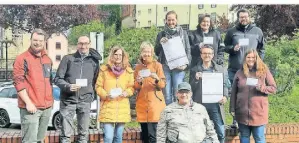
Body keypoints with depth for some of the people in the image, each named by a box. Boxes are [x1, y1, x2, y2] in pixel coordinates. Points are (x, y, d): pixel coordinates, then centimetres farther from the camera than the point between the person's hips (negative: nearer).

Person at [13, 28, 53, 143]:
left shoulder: (48, 60, 17)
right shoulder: (22, 59, -5)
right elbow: (18, 82, -11)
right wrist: (28, 102, -18)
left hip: (47, 107, 7)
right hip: (31, 107, -6)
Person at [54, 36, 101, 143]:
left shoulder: (94, 61, 9)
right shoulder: (68, 58, 1)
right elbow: (57, 79, -1)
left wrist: (92, 95, 10)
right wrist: (68, 86, -18)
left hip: (85, 101, 2)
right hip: (68, 100, -2)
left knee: (83, 134, 9)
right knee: (65, 134, 1)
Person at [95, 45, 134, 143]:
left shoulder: (128, 71, 7)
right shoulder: (104, 69, 0)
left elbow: (131, 87, 10)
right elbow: (98, 86, 2)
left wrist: (126, 93, -10)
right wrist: (105, 95, -14)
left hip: (122, 109, 3)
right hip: (108, 108, -3)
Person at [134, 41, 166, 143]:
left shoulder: (157, 65, -1)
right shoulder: (138, 67, 9)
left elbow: (163, 85, -4)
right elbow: (136, 88, 10)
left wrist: (157, 79, -24)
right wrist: (138, 82, -11)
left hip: (154, 103, -4)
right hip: (142, 104, 4)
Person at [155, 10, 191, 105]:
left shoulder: (183, 33, 10)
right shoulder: (161, 34, 12)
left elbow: (188, 50, 8)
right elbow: (156, 52, 13)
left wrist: (186, 64, -7)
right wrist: (160, 43, -6)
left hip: (179, 67, -1)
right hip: (165, 67, 1)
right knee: (167, 94, 1)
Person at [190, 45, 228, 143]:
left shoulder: (220, 69, 11)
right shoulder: (194, 70, 7)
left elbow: (224, 85, 10)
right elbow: (191, 89, 3)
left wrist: (225, 96, -9)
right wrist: (196, 79, -15)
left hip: (216, 105, 1)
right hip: (200, 105, -1)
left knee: (221, 133, 2)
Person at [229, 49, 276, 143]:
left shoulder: (264, 71, -1)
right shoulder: (240, 73, 4)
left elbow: (273, 88, 1)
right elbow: (234, 92, 6)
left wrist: (262, 88, -19)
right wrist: (232, 109, 4)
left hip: (258, 112, -2)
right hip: (242, 112, 2)